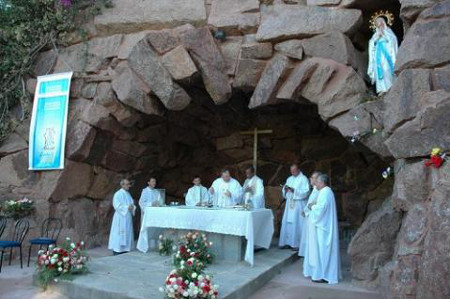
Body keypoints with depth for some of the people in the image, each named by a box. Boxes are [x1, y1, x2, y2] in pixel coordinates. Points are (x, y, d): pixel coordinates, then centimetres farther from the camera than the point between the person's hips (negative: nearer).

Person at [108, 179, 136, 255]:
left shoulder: (128, 194, 14)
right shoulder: (118, 194, -10)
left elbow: (131, 203, 18)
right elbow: (117, 206, -17)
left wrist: (132, 207, -5)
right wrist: (127, 207, -19)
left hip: (128, 217, 8)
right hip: (120, 217, -8)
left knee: (127, 234, 9)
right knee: (119, 234, -5)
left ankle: (125, 250, 17)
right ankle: (117, 251, 1)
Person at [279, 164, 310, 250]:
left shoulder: (304, 179, -5)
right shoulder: (289, 179, 14)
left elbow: (305, 192, -14)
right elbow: (284, 192, 15)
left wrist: (294, 190, -22)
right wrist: (285, 189, -8)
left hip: (298, 205, -6)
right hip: (289, 204, 6)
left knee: (297, 224, -5)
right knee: (286, 223, 6)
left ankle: (296, 243, 3)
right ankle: (286, 241, 14)